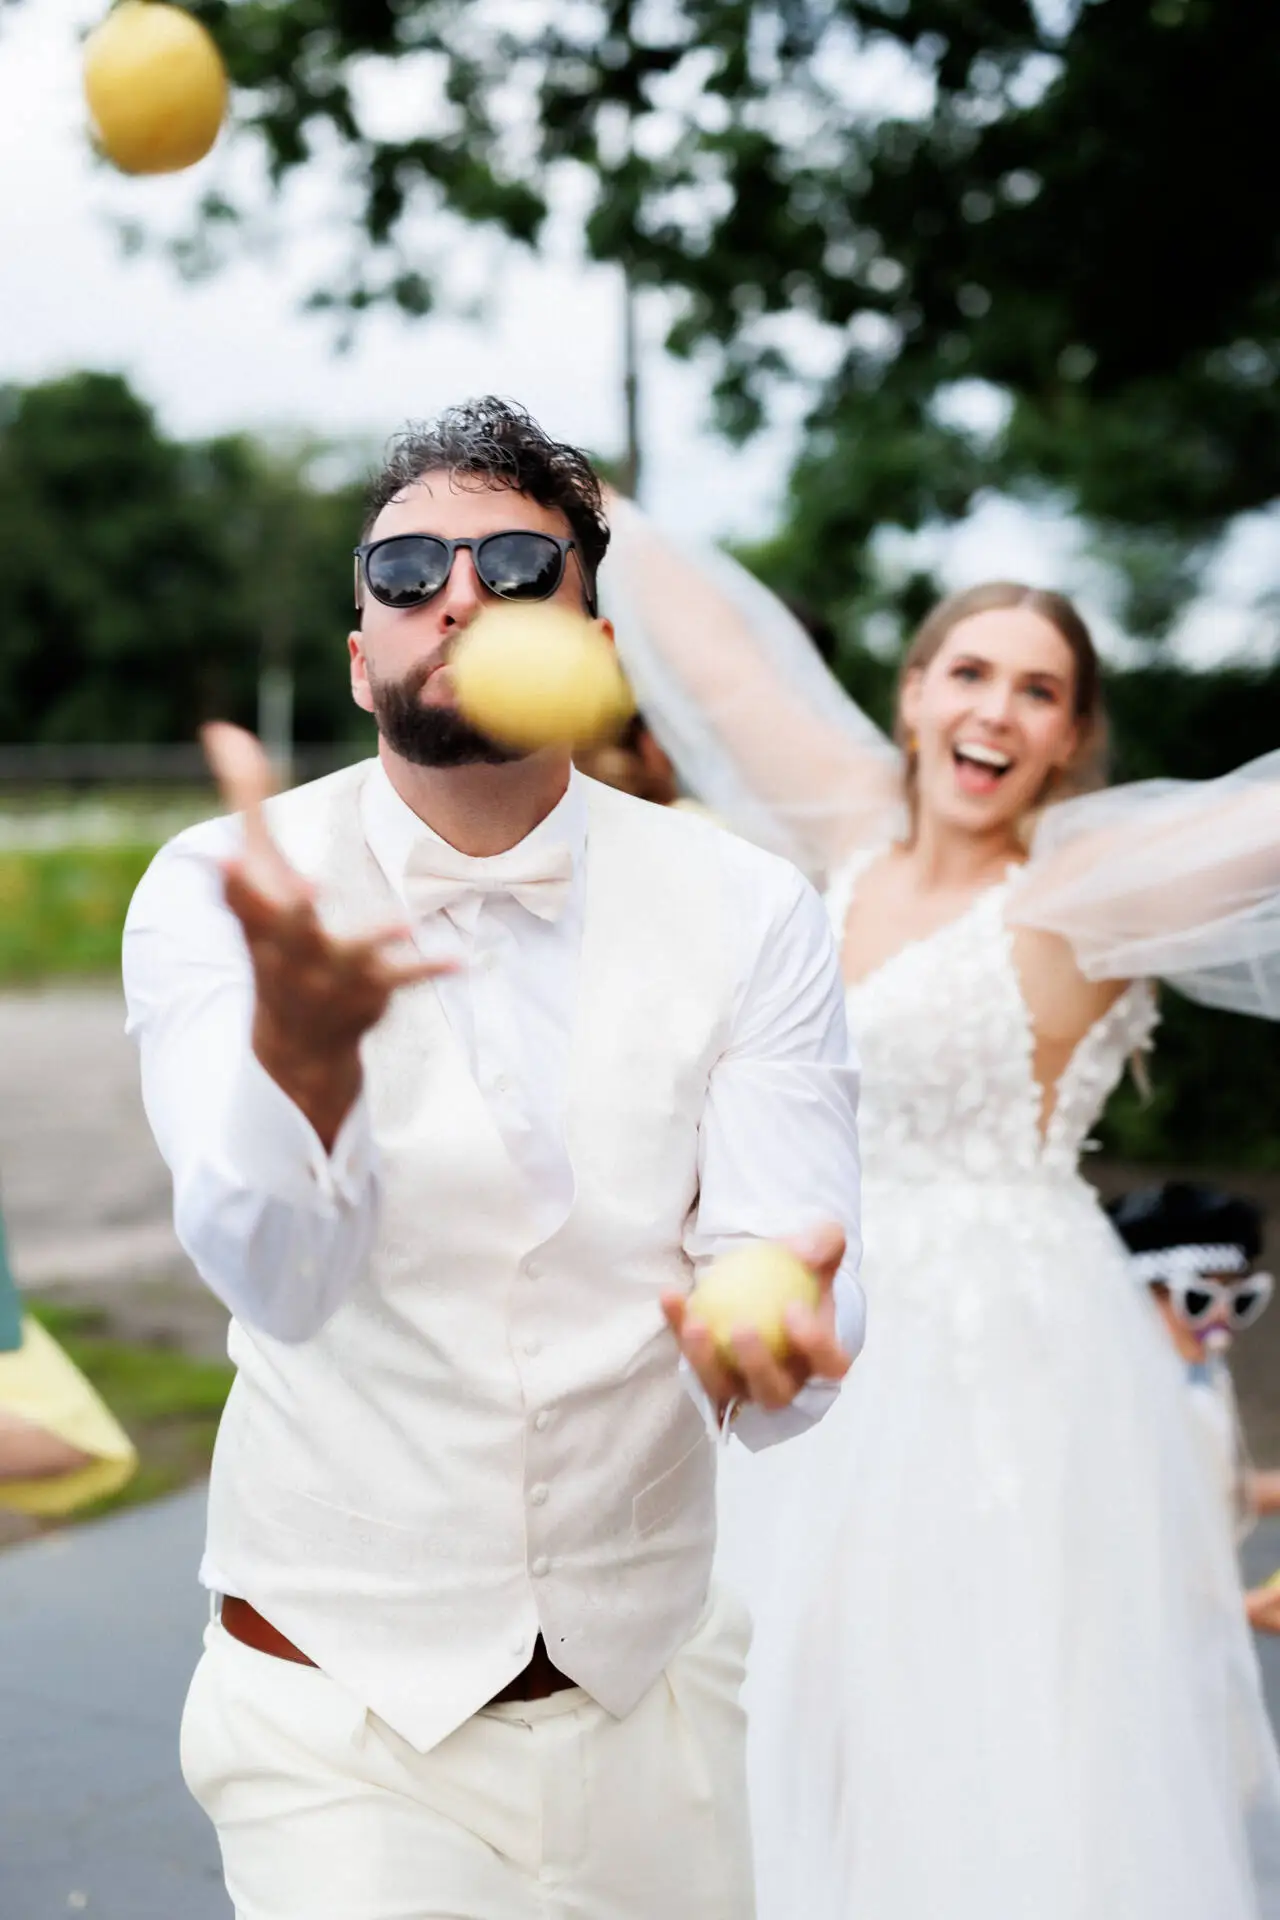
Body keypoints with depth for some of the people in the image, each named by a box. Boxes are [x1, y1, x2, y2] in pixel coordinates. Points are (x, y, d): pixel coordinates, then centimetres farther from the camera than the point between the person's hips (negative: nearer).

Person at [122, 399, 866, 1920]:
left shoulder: (746, 914, -9)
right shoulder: (214, 896, -12)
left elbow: (788, 1289, -15)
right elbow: (280, 1276, -27)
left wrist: (769, 1334, -39)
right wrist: (299, 1039, -49)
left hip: (653, 1692, 2)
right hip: (338, 1706, -2)